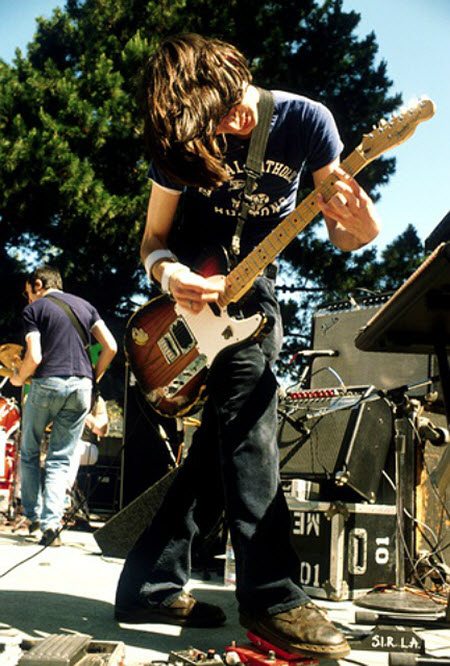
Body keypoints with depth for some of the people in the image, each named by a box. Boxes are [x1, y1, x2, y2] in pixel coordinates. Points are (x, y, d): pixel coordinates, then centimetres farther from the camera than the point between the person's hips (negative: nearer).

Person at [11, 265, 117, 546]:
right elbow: (111, 347, 7)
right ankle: (51, 522, -6)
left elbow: (34, 357, -10)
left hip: (46, 384, -3)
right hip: (81, 387, 4)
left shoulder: (33, 309, 3)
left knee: (30, 454, 17)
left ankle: (33, 515, 19)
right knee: (60, 460, 7)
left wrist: (18, 378, 9)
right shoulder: (85, 305, 17)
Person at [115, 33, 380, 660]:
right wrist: (167, 271, -29)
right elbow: (154, 238, -5)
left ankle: (151, 584, 6)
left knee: (225, 434, -2)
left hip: (253, 280, 3)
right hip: (197, 276, -3)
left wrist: (358, 229, -36)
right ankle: (271, 596, -22)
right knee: (247, 406, -24)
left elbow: (337, 228, -11)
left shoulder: (305, 121, -15)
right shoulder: (181, 140, -15)